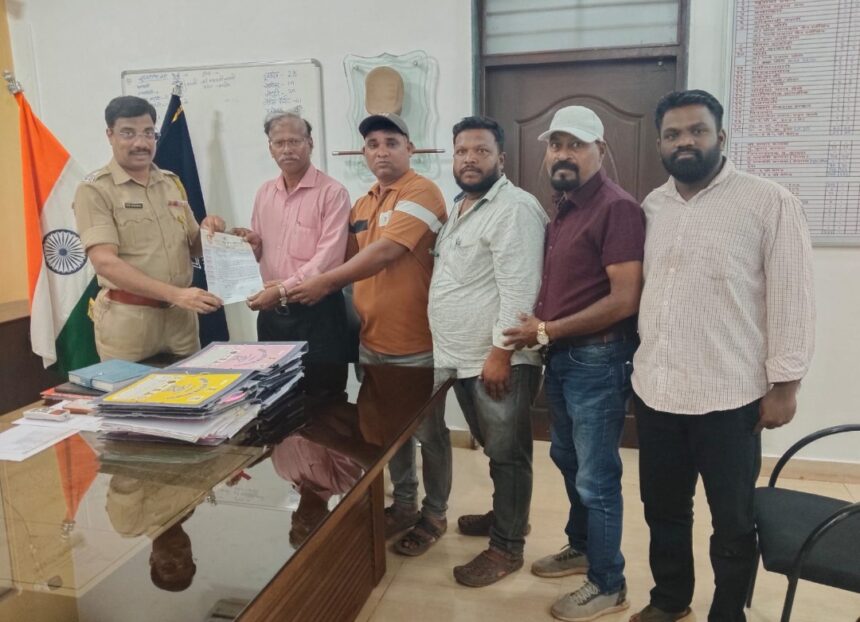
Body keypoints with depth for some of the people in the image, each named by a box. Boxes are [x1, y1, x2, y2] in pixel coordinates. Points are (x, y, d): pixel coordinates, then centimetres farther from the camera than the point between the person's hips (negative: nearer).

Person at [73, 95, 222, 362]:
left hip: (181, 314, 5)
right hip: (128, 318, -5)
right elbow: (104, 262, -18)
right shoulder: (94, 189, -7)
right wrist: (175, 293, -27)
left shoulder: (172, 182, 10)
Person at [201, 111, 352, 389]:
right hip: (271, 312, 6)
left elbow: (328, 258, -17)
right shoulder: (264, 192, 12)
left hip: (317, 311, -6)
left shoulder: (332, 193, -8)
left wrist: (283, 289, -23)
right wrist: (252, 244, -2)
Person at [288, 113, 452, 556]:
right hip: (371, 341, 8)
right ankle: (404, 503, 37)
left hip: (417, 342, -7)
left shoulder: (422, 192, -14)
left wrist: (325, 282, -23)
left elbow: (386, 252, -24)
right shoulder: (362, 205, 12)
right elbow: (353, 260, 14)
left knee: (428, 432, 9)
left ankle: (434, 514, 27)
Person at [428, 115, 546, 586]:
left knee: (507, 454, 5)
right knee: (492, 450, 22)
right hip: (463, 358, 9)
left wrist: (501, 352, -24)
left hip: (497, 359, -9)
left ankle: (507, 546, 18)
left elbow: (519, 289, -22)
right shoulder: (460, 208, 16)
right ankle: (504, 514, 40)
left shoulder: (515, 207, -15)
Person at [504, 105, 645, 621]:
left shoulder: (617, 208, -17)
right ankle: (581, 548, 43)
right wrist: (538, 325, 2)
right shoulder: (565, 207, 12)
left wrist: (547, 330, -17)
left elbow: (625, 300, -23)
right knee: (569, 460, 22)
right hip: (562, 356, 9)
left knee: (597, 478, 4)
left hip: (598, 360, -9)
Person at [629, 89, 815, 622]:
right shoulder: (652, 207, 8)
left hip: (728, 398, -4)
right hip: (655, 391, 5)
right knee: (663, 509, 20)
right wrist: (638, 364, 11)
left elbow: (791, 299, -8)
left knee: (733, 521, 13)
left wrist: (784, 385, -9)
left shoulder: (770, 203, -7)